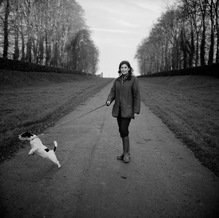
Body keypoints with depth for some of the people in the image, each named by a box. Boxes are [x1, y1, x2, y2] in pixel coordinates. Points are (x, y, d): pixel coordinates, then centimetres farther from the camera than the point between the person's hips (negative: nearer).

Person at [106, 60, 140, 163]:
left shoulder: (133, 79, -6)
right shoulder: (117, 81, 10)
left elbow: (136, 95, -9)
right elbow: (112, 93, 6)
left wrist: (136, 111, -12)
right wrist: (109, 100, -16)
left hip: (128, 110, -6)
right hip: (118, 109, 6)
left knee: (124, 131, -12)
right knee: (122, 131, 10)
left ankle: (126, 153, 4)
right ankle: (126, 153, 22)